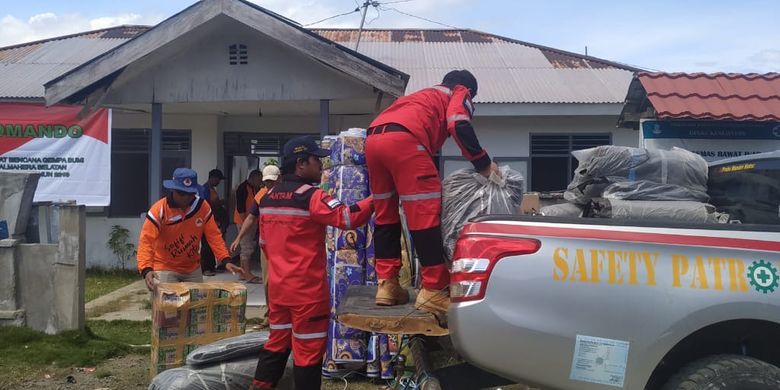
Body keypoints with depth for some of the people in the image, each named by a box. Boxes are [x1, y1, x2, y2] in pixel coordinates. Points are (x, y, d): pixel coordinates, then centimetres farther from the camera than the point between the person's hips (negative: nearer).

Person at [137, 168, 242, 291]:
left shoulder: (203, 206, -10)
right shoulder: (159, 210, -20)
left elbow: (213, 235, -5)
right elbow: (146, 241, -26)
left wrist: (226, 260, -17)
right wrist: (146, 270, -42)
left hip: (193, 269, 4)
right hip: (165, 269, -4)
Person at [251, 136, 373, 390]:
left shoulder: (267, 199, 10)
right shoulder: (311, 196, -15)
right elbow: (348, 217, -24)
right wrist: (375, 198, -14)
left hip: (277, 286, 8)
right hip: (307, 289, -8)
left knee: (277, 343, 18)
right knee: (309, 350, 3)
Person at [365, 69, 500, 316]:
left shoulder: (425, 95, 42)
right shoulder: (461, 94, 22)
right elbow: (459, 126, 0)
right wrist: (484, 164, 6)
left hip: (373, 137, 8)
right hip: (403, 138, -7)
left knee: (386, 213, 15)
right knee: (425, 214, -4)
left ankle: (387, 284, 16)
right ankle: (433, 290, -3)